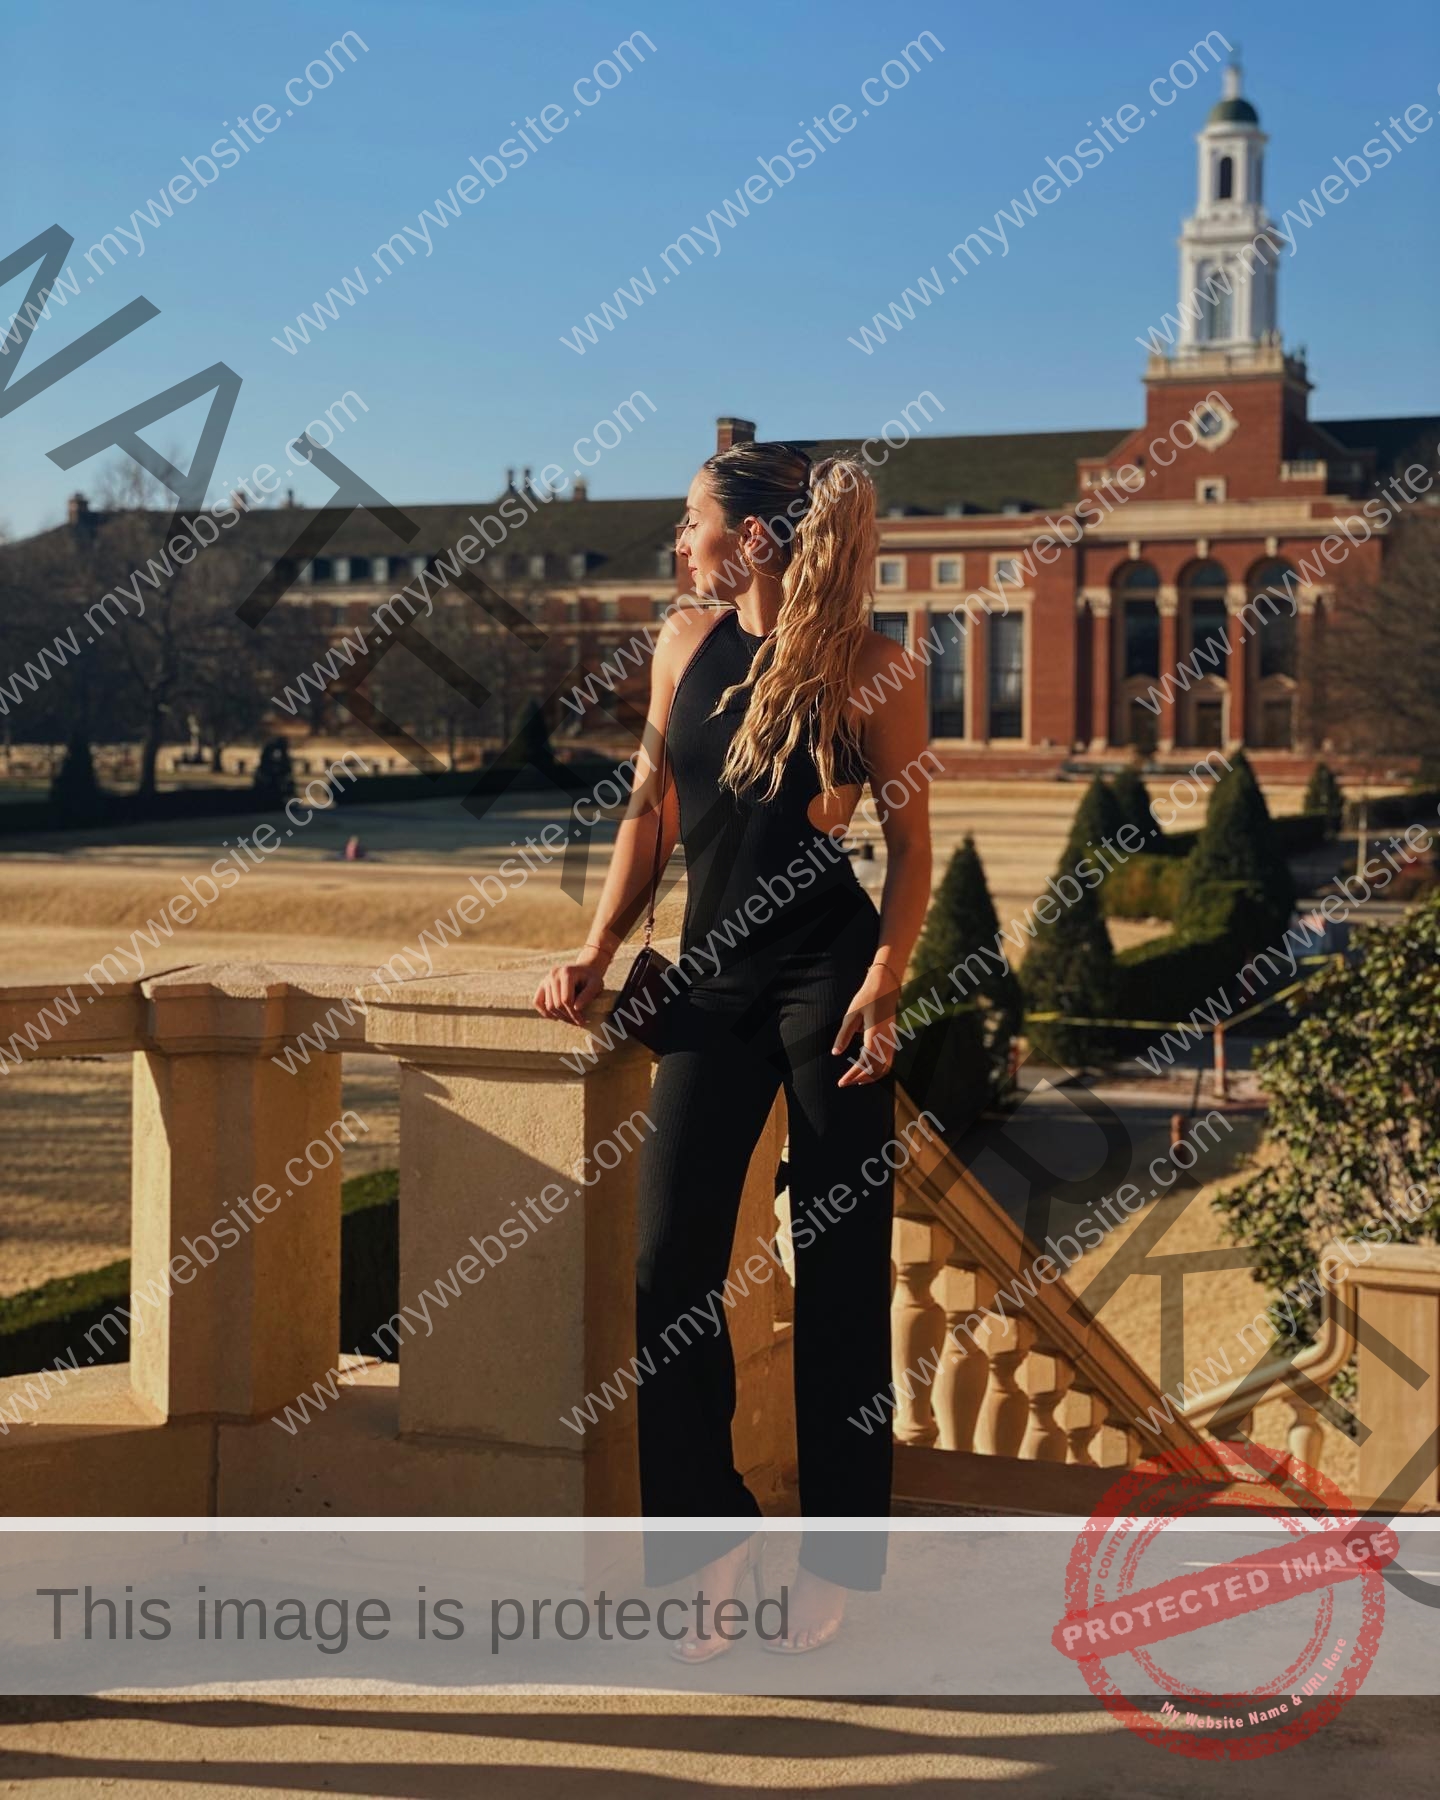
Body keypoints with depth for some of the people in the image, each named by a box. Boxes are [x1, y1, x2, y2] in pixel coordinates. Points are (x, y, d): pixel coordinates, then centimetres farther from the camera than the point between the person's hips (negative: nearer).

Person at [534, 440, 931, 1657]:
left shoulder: (875, 670, -6)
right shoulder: (688, 642, 8)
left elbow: (910, 844, -3)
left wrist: (882, 987, -14)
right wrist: (598, 952, 8)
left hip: (825, 982, -5)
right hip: (714, 982, 5)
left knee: (839, 1273, 3)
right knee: (668, 1270, -1)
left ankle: (835, 1561, 16)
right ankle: (715, 1534, 14)